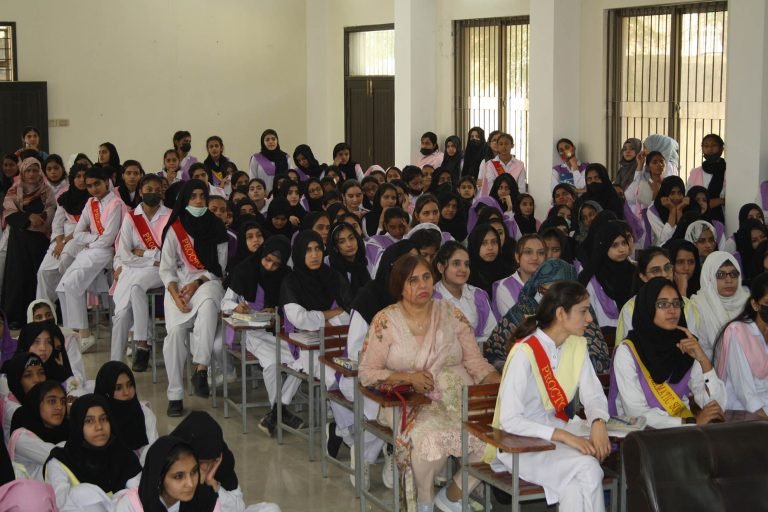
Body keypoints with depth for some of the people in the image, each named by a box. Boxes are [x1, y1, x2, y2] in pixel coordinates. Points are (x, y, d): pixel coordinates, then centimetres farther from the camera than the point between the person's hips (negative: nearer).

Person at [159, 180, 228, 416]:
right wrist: (176, 295, -13)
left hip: (207, 282, 0)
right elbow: (166, 268, 3)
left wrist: (197, 283, -9)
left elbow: (219, 266, 7)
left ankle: (201, 370, -40)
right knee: (175, 330, -25)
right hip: (178, 285, 0)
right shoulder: (174, 229, 5)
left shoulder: (216, 228, 8)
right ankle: (175, 395, -18)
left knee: (207, 304, -38)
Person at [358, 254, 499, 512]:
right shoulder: (386, 321, 0)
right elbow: (366, 372, -1)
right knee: (433, 438, -36)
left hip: (457, 397, 3)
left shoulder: (450, 313, 9)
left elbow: (475, 361, 8)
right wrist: (408, 377, -15)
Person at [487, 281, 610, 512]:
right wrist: (564, 436, -29)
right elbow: (509, 420, -22)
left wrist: (598, 422, -18)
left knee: (576, 486, -27)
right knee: (586, 469, -29)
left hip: (556, 435, 6)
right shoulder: (525, 353, -20)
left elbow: (593, 395, 5)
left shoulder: (576, 345, 4)